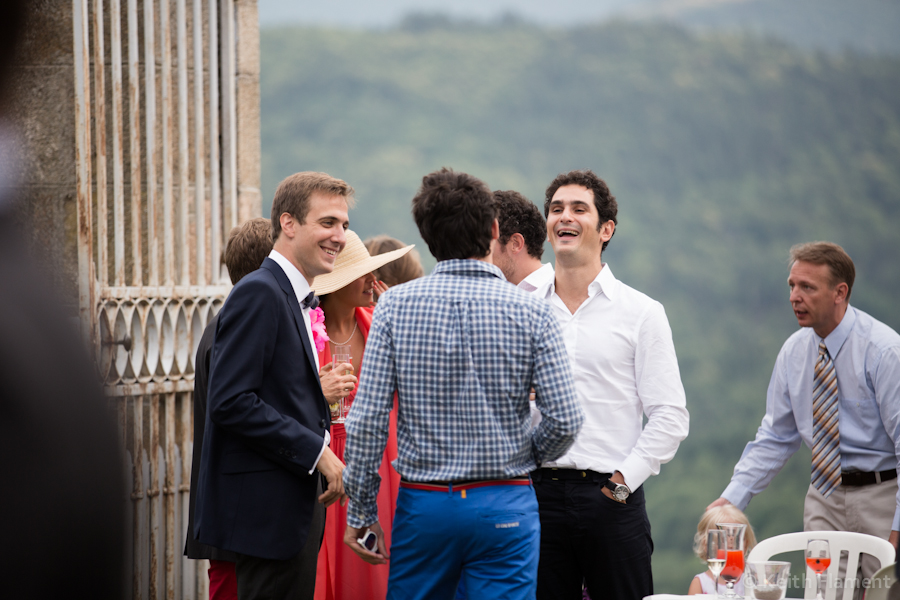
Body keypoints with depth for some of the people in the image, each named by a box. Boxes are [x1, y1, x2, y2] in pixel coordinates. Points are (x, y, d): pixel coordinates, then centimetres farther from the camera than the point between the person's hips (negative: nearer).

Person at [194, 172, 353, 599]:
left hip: (297, 507, 10)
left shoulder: (300, 300, 18)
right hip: (267, 509, -10)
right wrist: (316, 451, -19)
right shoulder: (259, 294, -13)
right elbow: (230, 402, -21)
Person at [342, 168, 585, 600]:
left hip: (422, 502, 1)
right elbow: (565, 420, -8)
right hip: (505, 506, -1)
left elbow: (367, 418, -7)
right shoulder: (530, 313, -6)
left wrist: (361, 510, 2)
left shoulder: (396, 306, -4)